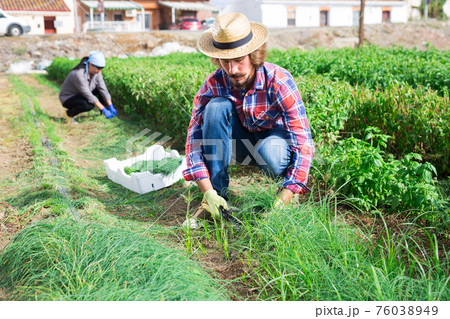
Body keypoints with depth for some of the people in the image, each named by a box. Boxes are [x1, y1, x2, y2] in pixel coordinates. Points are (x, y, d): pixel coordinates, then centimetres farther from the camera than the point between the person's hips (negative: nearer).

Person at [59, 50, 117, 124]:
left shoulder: (96, 71, -13)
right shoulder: (78, 74, -34)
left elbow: (103, 89, -12)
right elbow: (88, 95, -34)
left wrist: (111, 106, -16)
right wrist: (104, 110, -34)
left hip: (80, 94, 8)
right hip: (68, 98, -7)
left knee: (102, 85, -6)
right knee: (89, 105, -35)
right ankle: (69, 113, -8)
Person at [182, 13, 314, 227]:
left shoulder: (278, 82, -28)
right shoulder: (214, 84, -19)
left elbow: (303, 144, -30)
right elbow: (195, 137, -20)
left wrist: (282, 202, -38)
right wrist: (208, 191, -32)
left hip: (276, 139, -3)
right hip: (240, 143, 3)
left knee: (268, 151, -40)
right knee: (217, 105, -27)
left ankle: (285, 184, -1)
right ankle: (216, 196, -20)